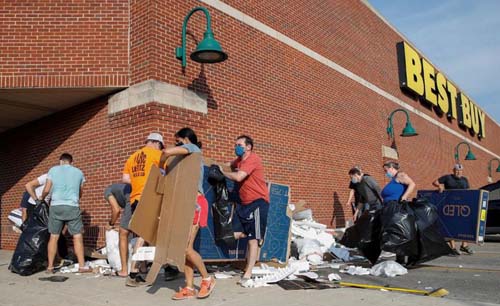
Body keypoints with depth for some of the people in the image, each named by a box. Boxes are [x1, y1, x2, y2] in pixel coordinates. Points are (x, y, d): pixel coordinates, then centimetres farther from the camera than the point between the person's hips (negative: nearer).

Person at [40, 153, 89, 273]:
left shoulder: (53, 170, 9)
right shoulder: (79, 172, 13)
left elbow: (47, 190, 5)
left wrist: (41, 197, 26)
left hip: (56, 206, 1)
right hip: (72, 207, -1)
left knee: (54, 237, 8)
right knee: (77, 236, 1)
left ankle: (50, 267, 13)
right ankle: (82, 266, 0)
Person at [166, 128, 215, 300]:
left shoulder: (192, 148, -1)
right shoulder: (186, 157, 26)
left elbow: (168, 152, -18)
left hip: (195, 202, -9)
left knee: (186, 248, -11)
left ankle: (207, 279, 6)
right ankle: (189, 288, 4)